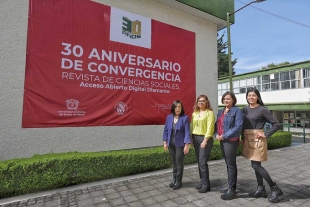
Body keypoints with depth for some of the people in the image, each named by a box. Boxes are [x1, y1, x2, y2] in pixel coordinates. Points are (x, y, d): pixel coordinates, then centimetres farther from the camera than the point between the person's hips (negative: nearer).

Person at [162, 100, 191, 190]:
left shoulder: (185, 118, -10)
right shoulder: (169, 117, 2)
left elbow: (187, 132, -12)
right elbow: (166, 130, 6)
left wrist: (187, 145, -16)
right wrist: (165, 142, 4)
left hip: (180, 144, -4)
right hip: (171, 144, 4)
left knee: (179, 162, 5)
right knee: (174, 162, 16)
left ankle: (178, 181, 23)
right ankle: (174, 180, 32)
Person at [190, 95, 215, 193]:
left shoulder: (210, 112, -6)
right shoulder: (194, 113, 12)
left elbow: (210, 127, -13)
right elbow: (192, 126, 11)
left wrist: (205, 140, -18)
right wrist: (191, 138, 4)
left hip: (205, 138, -6)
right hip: (195, 138, 6)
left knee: (203, 162, -6)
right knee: (199, 162, 12)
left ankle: (206, 184, 8)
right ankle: (202, 181, 25)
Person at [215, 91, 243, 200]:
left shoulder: (237, 111, -9)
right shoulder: (220, 112, 13)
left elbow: (238, 127, -18)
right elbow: (217, 124, 13)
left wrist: (225, 136, -19)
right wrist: (216, 134, -6)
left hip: (231, 141, -7)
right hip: (222, 141, 7)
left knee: (231, 165, 1)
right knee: (228, 164, 16)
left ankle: (232, 190, 12)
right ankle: (230, 186, 30)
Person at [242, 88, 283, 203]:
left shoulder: (262, 109, -10)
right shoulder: (245, 109, 7)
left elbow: (276, 124, -8)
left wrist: (266, 135, -13)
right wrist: (242, 138, 9)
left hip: (257, 139, -6)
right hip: (248, 139, 6)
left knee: (256, 165, -5)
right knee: (256, 165, 12)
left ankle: (275, 188, 12)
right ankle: (261, 189, 24)